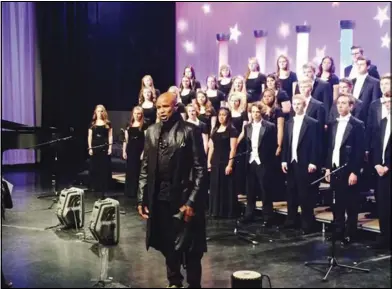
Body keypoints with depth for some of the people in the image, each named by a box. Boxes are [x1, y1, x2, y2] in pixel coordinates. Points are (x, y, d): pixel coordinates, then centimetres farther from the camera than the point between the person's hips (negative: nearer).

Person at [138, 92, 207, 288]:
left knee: (190, 247, 6)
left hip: (184, 197, -4)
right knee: (168, 244, 15)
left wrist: (192, 201, -15)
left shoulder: (190, 131, -7)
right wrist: (142, 198, 5)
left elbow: (200, 169, -9)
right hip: (160, 198, 4)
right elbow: (145, 168, 10)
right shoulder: (151, 132, 7)